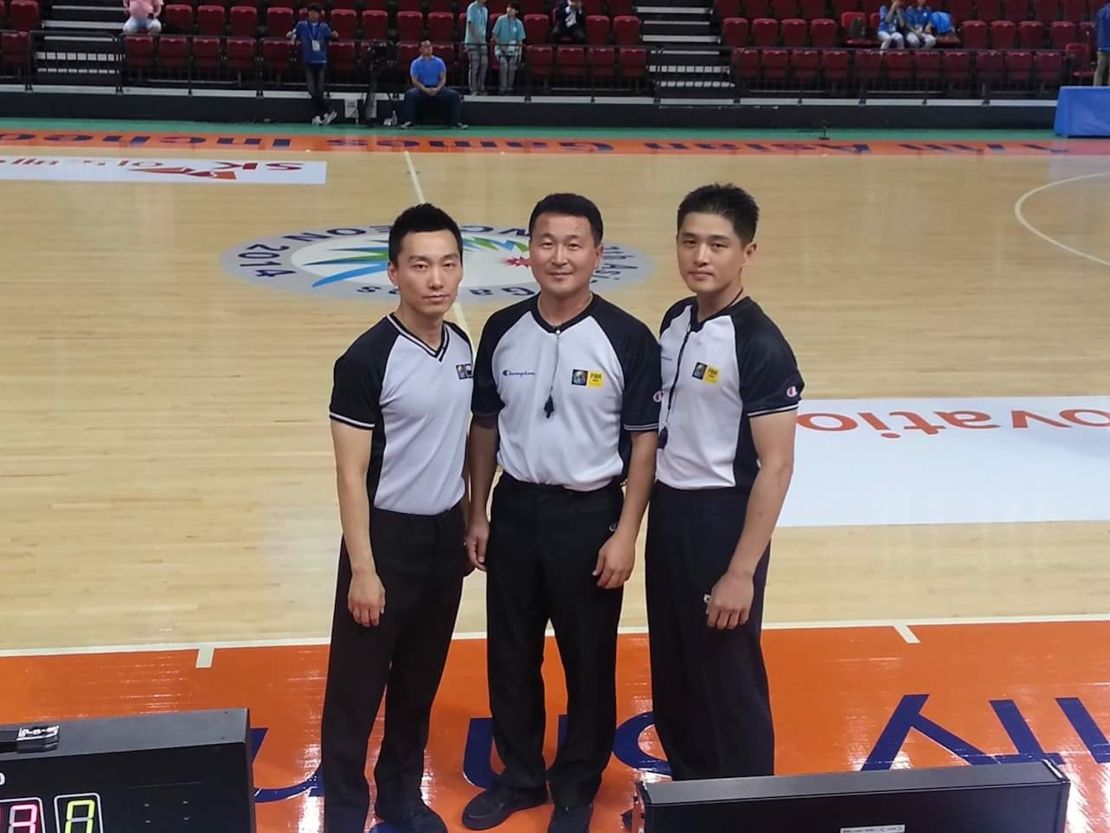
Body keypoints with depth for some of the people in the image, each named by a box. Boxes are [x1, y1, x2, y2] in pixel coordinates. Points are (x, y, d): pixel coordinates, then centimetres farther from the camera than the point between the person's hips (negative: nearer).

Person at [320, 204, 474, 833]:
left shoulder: (462, 347, 2)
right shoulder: (366, 360, -18)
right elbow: (351, 473, -16)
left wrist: (469, 523, 15)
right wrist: (362, 568, -16)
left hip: (445, 535, 6)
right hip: (388, 536, -6)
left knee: (421, 678, 18)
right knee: (357, 685, 6)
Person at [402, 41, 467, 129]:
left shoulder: (439, 62, 10)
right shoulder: (416, 63, 5)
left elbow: (443, 79, 4)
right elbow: (415, 80, -4)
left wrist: (437, 89, -17)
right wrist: (425, 90, -20)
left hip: (437, 88, 2)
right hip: (422, 88, -1)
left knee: (454, 95, -22)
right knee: (410, 94, -33)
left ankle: (455, 121, -17)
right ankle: (408, 121, -29)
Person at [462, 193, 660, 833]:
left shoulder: (628, 339, -11)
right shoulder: (504, 330, -1)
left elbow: (645, 440, -7)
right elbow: (485, 426, 8)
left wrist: (626, 532, -10)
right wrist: (477, 513, 6)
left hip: (590, 515, -3)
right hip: (515, 509, 3)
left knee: (589, 660, 9)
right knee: (511, 655, 13)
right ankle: (520, 776, 33)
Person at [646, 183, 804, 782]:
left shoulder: (760, 346, -19)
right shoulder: (675, 321, 4)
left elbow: (776, 465, -19)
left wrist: (741, 572, -21)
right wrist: (647, 511, 12)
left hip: (722, 519, -7)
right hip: (668, 512, 8)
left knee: (728, 679, 4)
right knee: (672, 671, 18)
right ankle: (687, 789, 36)